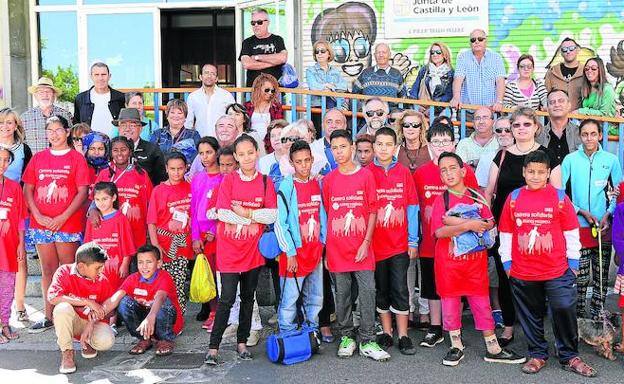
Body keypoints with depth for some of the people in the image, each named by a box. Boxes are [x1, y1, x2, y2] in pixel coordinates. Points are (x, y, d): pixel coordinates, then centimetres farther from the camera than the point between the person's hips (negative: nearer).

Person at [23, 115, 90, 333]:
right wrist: (37, 215, -4)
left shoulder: (76, 158, 0)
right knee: (47, 271, 9)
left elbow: (82, 192, -6)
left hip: (68, 224, -4)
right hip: (41, 224, 4)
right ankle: (48, 317, 16)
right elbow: (27, 189, 10)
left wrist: (63, 217, -13)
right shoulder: (38, 158, 12)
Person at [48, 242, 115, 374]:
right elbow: (52, 298, -28)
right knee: (62, 308, -35)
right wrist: (87, 302, -29)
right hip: (72, 321, -1)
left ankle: (86, 341, 10)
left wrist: (92, 322, -22)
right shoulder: (64, 272, -13)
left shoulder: (102, 280, -6)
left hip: (93, 321, 2)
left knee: (106, 342, -29)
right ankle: (67, 352, -15)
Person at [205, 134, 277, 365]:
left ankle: (242, 342, 25)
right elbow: (222, 213, -12)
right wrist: (255, 218, -11)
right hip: (229, 249, -3)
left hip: (253, 249, 3)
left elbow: (273, 215, -7)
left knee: (248, 296, 13)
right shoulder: (228, 181, -2)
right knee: (227, 298, -6)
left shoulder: (265, 182, 3)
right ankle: (213, 347, 1)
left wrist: (244, 212, -14)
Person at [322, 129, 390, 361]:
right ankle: (346, 337, 21)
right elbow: (326, 214, 8)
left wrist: (366, 242, -7)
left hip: (362, 248, -1)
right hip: (337, 249, 2)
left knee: (367, 292, -2)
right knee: (342, 294, 9)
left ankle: (367, 341, 7)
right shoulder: (328, 180, 5)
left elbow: (372, 211, -1)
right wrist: (326, 248, 3)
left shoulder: (366, 175, -1)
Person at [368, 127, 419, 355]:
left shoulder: (404, 173, 1)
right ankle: (386, 333, 22)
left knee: (400, 289, 0)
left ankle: (403, 336, 9)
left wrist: (413, 242, -2)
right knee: (381, 290, 10)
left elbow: (412, 209, 1)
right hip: (376, 244, 1)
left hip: (400, 244, 0)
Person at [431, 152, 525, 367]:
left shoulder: (476, 196, 3)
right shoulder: (441, 200, -4)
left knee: (481, 301, 8)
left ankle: (493, 349, 17)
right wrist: (468, 225, -24)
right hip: (449, 260, -1)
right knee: (450, 301, 8)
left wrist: (458, 222, -17)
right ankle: (456, 346, 23)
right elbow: (439, 232, -15)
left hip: (475, 259, 1)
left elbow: (489, 223, -6)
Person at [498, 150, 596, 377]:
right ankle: (537, 355, 28)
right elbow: (505, 233, 7)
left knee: (565, 311, -2)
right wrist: (506, 263, 7)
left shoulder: (559, 197, -2)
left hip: (557, 271, -2)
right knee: (531, 315, 13)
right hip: (522, 273, 2)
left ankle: (569, 357, 16)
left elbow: (571, 232, 3)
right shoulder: (514, 198, 1)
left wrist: (573, 263, 4)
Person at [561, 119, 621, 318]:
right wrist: (582, 212, -7)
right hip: (578, 226, -1)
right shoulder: (571, 159, -2)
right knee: (581, 275, 1)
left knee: (601, 275, 8)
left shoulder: (611, 160, 1)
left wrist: (608, 215, -8)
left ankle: (597, 315, 21)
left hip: (604, 227, 1)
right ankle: (579, 315, 16)